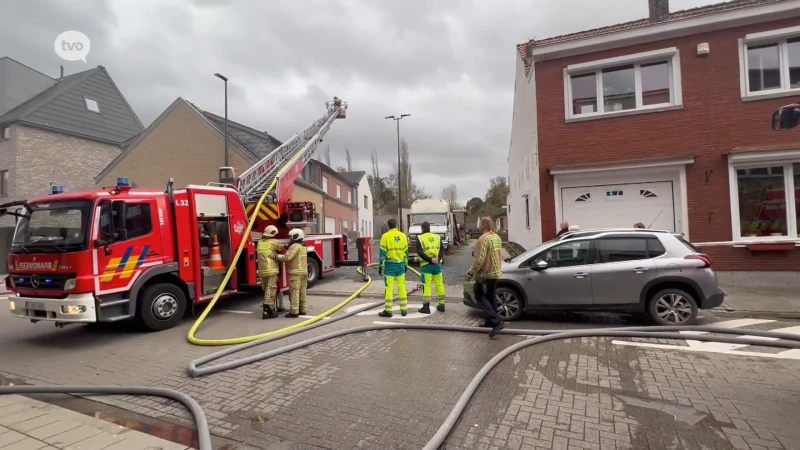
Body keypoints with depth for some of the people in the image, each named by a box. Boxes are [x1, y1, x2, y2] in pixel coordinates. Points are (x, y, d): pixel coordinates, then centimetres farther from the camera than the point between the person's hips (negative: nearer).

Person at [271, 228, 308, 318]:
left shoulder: (295, 246, -13)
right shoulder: (303, 246, 18)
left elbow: (287, 257, -21)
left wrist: (275, 256, -16)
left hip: (296, 272, -10)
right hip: (304, 271, 10)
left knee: (294, 292, -8)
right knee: (302, 292, 11)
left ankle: (294, 312, -8)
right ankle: (302, 310, 16)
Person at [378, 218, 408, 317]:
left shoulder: (385, 236, -7)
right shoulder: (403, 235, 6)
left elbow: (383, 253, -8)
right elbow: (406, 252, 10)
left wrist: (380, 266, -3)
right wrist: (406, 265, 18)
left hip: (390, 265, -4)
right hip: (401, 265, 4)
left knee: (389, 288, 0)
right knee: (402, 287, 11)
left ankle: (388, 311, 4)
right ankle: (404, 309, 16)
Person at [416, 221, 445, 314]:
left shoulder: (420, 238, -1)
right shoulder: (437, 237, 10)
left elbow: (420, 252, -12)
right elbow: (442, 249, -1)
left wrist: (430, 260, -16)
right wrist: (438, 259, -12)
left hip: (426, 265, -3)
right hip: (437, 264, 4)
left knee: (426, 286, 1)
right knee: (439, 284, 12)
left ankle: (426, 307, 0)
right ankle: (442, 305, 20)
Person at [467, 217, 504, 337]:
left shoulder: (484, 238, -20)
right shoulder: (497, 237, 10)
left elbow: (479, 259, -24)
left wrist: (471, 273, -15)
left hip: (485, 273, -9)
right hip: (496, 272, 9)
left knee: (479, 296, -1)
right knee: (491, 297, 16)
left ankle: (496, 321, -11)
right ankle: (490, 321, 23)